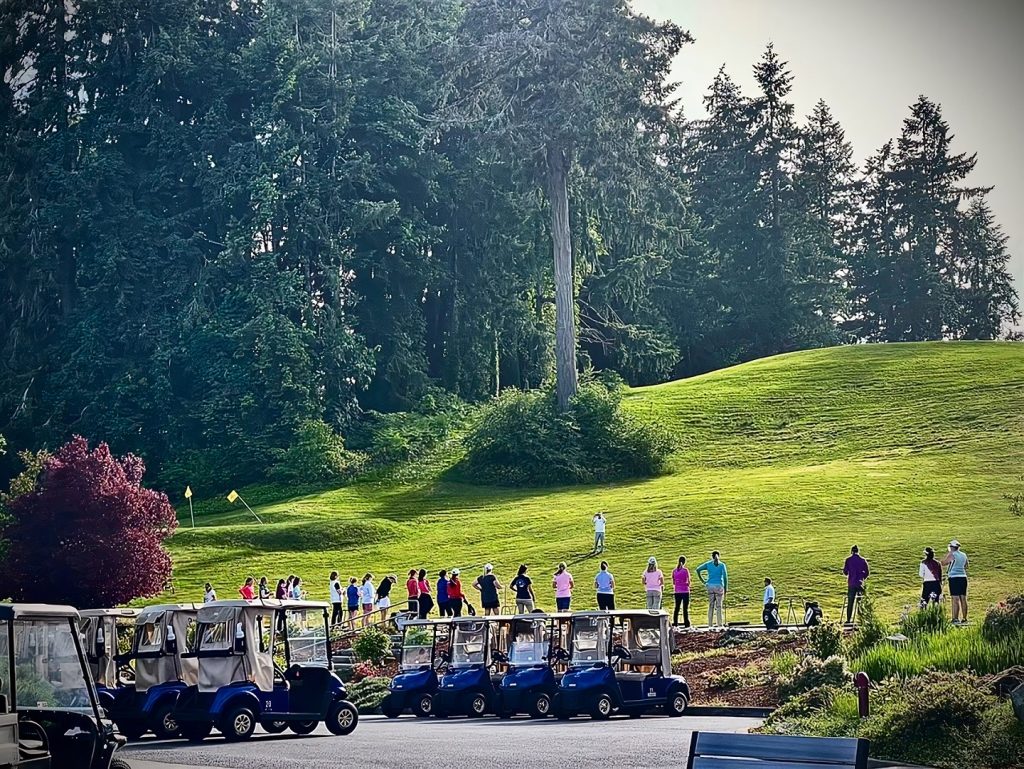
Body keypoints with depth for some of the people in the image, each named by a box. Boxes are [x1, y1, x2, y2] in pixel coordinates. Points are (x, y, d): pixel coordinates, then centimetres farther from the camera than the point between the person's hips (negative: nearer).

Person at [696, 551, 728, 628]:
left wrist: (702, 581, 0)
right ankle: (720, 624, 0)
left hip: (710, 586, 2)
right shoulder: (722, 564, -1)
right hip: (719, 586, -2)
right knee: (719, 606, 1)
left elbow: (698, 569, -3)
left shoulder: (708, 564, 6)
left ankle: (710, 624, 6)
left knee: (711, 605, 7)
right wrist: (726, 587, -2)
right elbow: (725, 576, -9)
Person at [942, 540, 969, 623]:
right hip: (963, 577, 6)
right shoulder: (964, 555, 11)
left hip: (954, 578, -6)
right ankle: (964, 618, 12)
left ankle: (955, 619, -9)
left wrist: (947, 554, 8)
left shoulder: (952, 555, -9)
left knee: (955, 599, -6)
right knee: (963, 598, 9)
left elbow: (943, 563, -2)